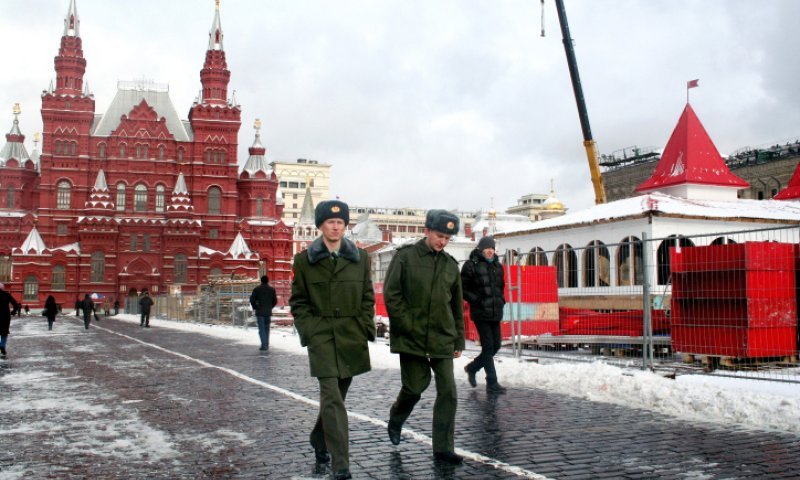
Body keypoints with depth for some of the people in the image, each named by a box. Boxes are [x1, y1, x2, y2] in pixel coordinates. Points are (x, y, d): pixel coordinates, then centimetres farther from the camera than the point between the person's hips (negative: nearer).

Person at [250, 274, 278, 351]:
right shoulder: (272, 289, 2)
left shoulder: (256, 289, -3)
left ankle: (264, 345, -12)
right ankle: (266, 344, 13)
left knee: (261, 329, -2)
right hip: (268, 312, 2)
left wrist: (255, 307, 7)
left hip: (259, 312, -2)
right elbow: (275, 301, 2)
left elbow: (252, 299, -7)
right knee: (267, 328, 12)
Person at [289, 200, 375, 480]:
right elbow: (298, 301, 6)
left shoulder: (360, 258, 9)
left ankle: (319, 439, 40)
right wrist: (308, 330, -5)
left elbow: (368, 298, 12)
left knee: (335, 395, 14)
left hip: (352, 338, 3)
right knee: (332, 398, -12)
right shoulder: (304, 260, 3)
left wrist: (366, 328, 3)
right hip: (321, 337, -3)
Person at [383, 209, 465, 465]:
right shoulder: (405, 257, -4)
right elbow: (391, 295, -8)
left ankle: (443, 448, 9)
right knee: (415, 387, 4)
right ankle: (395, 420, 36)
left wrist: (459, 340, 14)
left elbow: (457, 306, 14)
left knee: (448, 392, -1)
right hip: (411, 338, -4)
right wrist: (408, 326, -12)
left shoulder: (450, 264, 8)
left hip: (442, 339, 4)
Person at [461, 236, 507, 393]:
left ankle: (472, 367, 30)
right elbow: (462, 288, -7)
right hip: (480, 313, -7)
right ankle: (492, 383, 1)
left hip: (495, 313, 7)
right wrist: (476, 300, -15)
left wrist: (501, 299, 11)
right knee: (488, 346, -5)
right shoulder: (471, 265, -7)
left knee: (496, 345, 10)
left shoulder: (497, 266, 14)